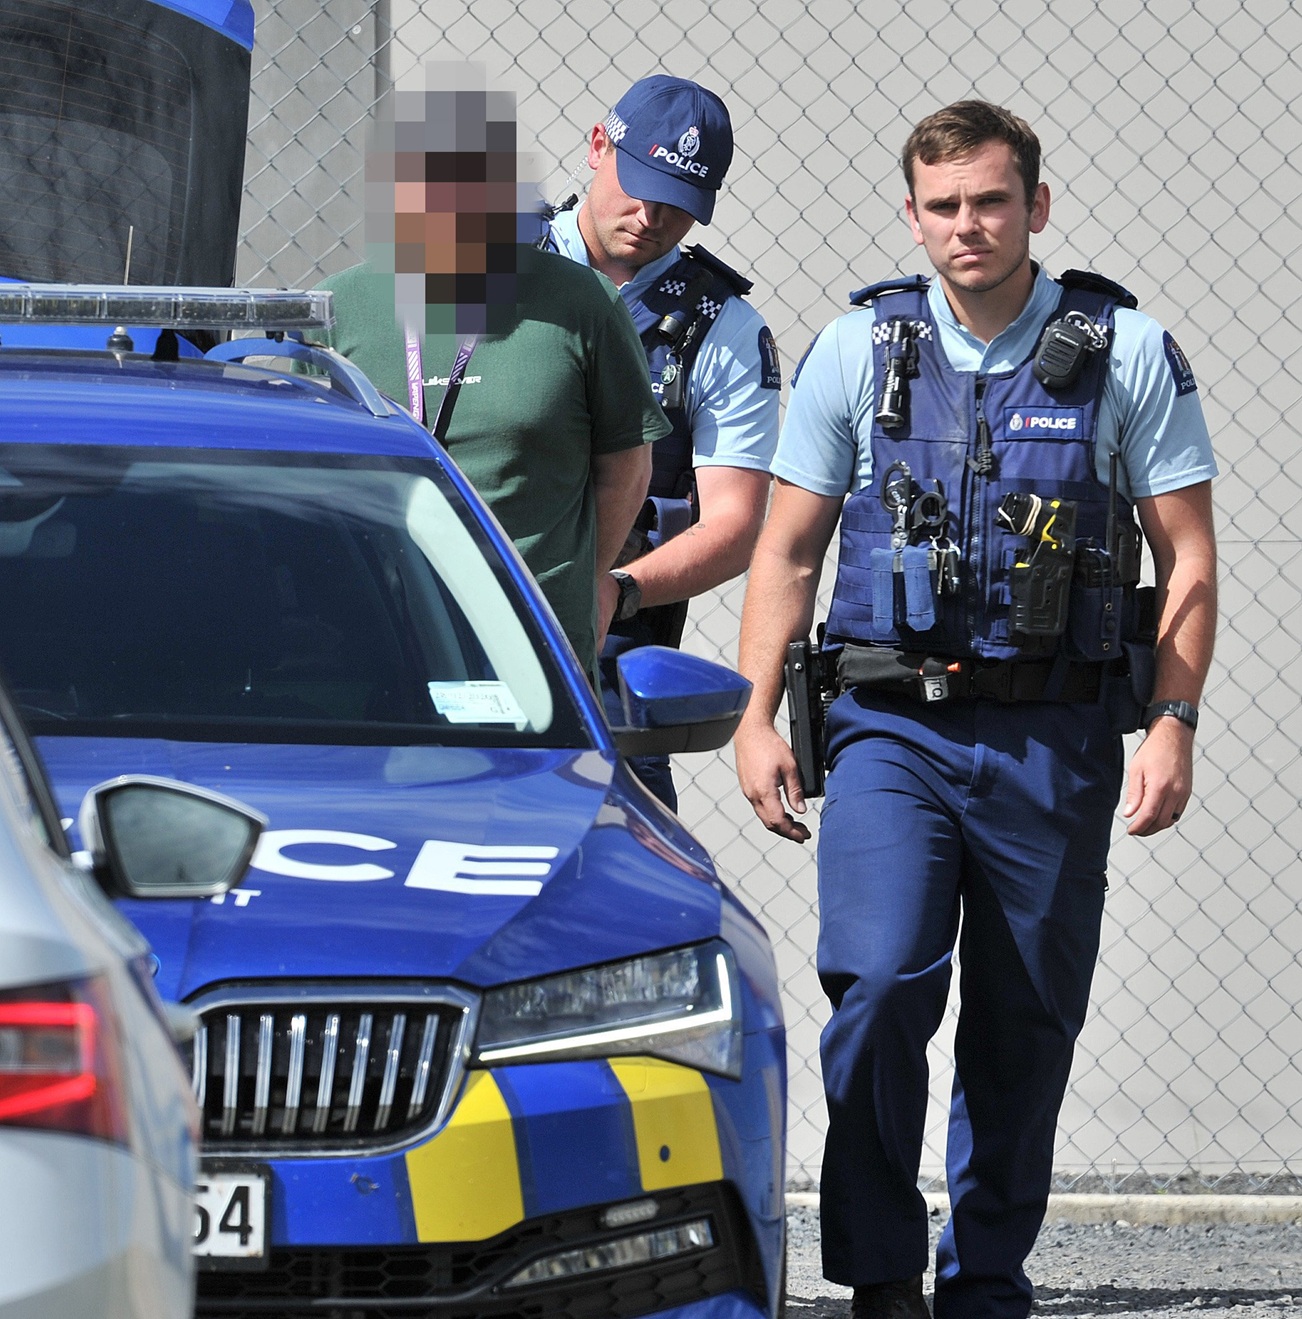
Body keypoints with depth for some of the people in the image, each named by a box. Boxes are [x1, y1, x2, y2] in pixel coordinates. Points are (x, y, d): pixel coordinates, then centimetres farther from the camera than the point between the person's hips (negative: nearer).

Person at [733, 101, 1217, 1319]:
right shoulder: (857, 351, 5)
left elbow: (1188, 556, 3)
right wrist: (755, 717, 0)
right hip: (891, 725, 0)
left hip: (1056, 738, 0)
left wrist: (1174, 724, -7)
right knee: (878, 988, -17)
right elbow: (786, 550, 10)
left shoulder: (1126, 352, 2)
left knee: (1027, 1026, 6)